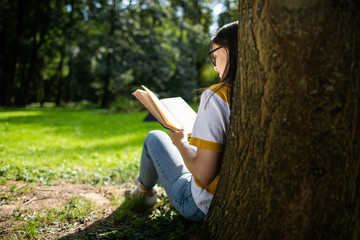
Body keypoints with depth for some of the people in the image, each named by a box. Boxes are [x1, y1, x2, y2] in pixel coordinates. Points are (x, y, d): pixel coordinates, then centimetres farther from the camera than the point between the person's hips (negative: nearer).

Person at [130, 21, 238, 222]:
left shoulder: (217, 96, -26)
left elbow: (204, 174, -28)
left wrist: (181, 142, -9)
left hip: (203, 209, -6)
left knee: (155, 137, 13)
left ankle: (144, 187, 40)